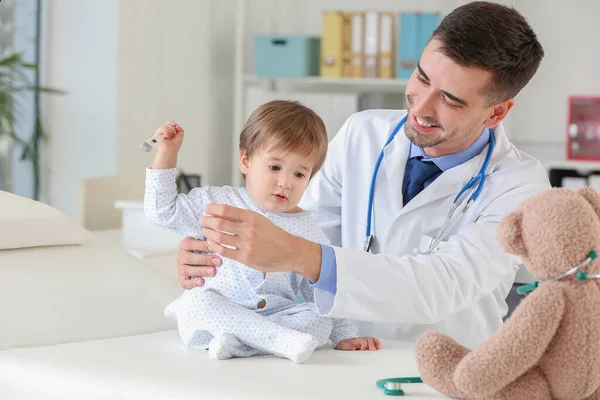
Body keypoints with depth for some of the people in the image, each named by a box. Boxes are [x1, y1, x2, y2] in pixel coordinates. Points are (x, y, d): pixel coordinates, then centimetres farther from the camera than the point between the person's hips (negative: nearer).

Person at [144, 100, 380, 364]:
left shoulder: (307, 232, 7)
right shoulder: (219, 203, 7)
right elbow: (162, 210, 9)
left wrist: (344, 336, 2)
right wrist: (167, 154, 4)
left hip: (279, 317, 1)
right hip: (215, 313, -1)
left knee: (318, 318, -26)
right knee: (196, 301, -33)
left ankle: (235, 342, -36)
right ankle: (283, 339, -39)